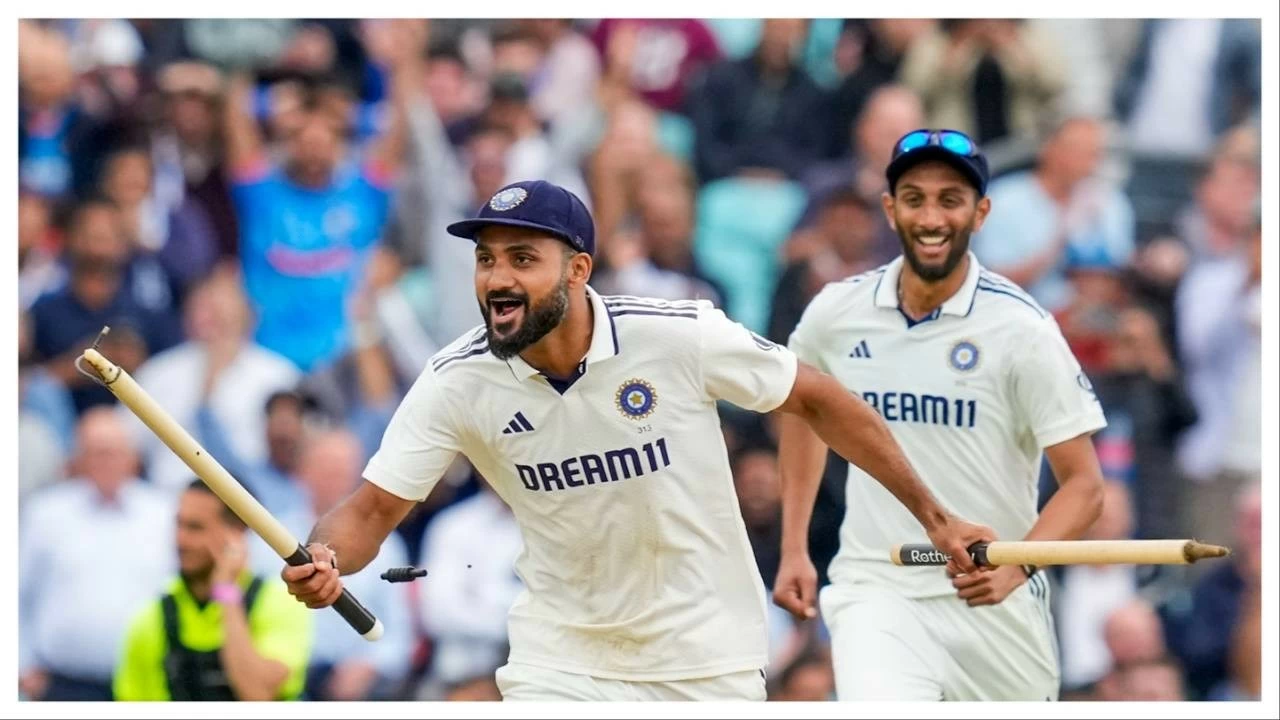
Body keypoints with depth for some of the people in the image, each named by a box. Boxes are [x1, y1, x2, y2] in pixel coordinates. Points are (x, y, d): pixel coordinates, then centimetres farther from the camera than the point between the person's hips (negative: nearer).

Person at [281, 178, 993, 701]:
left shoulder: (681, 336, -19)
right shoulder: (457, 382, -14)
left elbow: (818, 400, -6)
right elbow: (374, 508, -14)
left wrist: (933, 514, -2)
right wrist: (322, 559, -38)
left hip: (708, 656, -1)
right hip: (562, 657, 1)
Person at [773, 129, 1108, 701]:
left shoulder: (1020, 328, -10)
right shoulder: (836, 312, -1)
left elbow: (1083, 484, -10)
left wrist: (1016, 566, -28)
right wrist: (793, 549, 16)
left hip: (991, 600, 0)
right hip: (876, 592, 0)